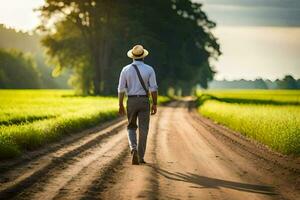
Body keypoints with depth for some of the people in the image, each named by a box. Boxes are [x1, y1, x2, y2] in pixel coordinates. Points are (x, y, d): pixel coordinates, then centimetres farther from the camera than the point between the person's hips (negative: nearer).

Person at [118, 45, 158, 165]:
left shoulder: (126, 70, -1)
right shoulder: (149, 70, -5)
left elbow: (121, 89, -2)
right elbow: (153, 88, -7)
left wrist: (120, 105, 5)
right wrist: (155, 104, 1)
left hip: (131, 101, 1)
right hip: (144, 101, -1)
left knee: (131, 127, 17)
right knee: (143, 130, 5)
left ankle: (133, 148, -9)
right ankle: (140, 157, 5)